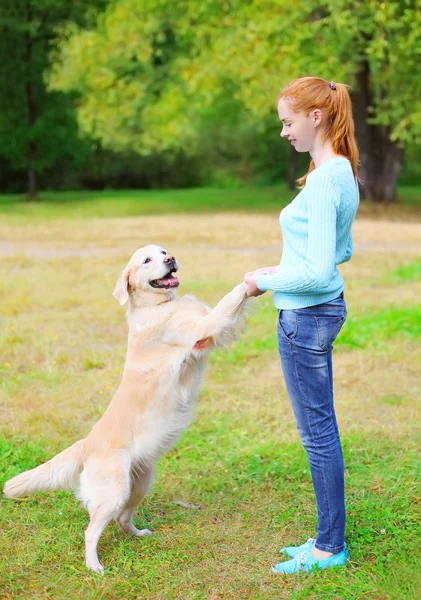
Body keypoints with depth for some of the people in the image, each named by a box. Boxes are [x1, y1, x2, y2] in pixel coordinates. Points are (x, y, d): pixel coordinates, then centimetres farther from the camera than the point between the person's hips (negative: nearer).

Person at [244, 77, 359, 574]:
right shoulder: (343, 173, 9)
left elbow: (318, 271, -25)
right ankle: (329, 538, 28)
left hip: (306, 315, -10)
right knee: (321, 428, 16)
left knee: (317, 431, 2)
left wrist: (266, 282, -10)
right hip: (325, 308, 10)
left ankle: (330, 547, 15)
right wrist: (284, 270, 12)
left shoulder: (322, 182, -21)